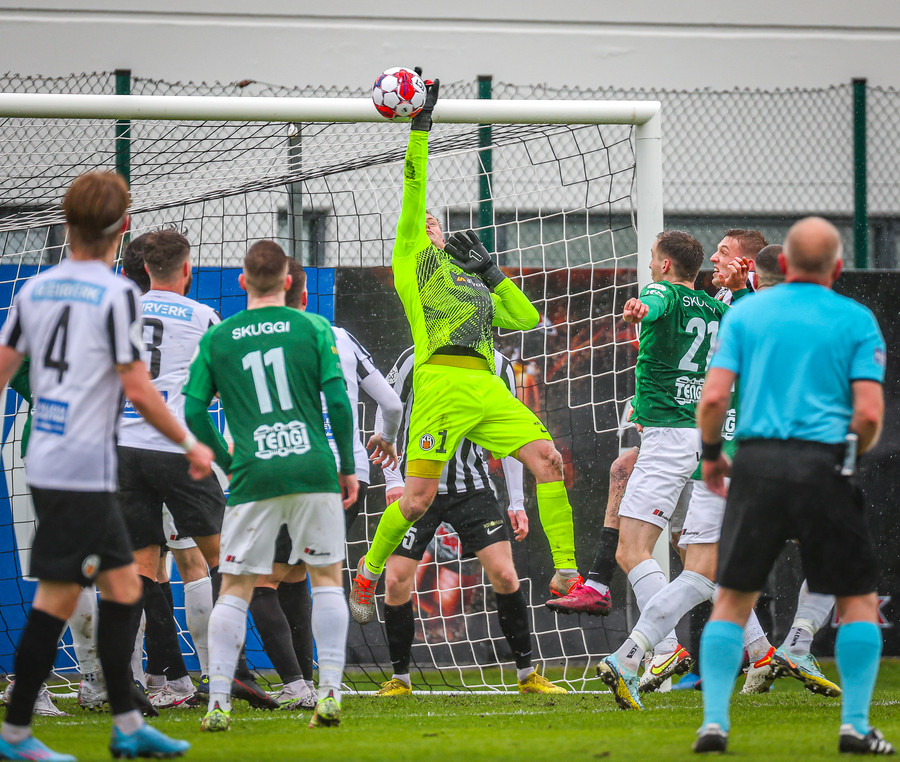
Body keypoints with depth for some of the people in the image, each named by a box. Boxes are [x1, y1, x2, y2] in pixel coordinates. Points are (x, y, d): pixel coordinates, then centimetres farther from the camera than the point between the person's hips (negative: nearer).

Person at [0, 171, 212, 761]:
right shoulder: (116, 294, -11)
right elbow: (137, 389, -12)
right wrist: (191, 444, -1)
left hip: (47, 461, 8)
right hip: (81, 471, -8)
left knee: (124, 585, 13)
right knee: (57, 600, -4)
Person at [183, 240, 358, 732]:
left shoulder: (216, 338, 7)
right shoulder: (313, 328, 5)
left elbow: (193, 412, 5)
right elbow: (338, 400, 0)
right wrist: (348, 466, 8)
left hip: (253, 478, 0)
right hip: (314, 470, 0)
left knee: (235, 588, 5)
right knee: (327, 577, 12)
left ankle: (218, 703, -3)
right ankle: (329, 692, 4)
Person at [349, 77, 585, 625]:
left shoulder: (476, 284, 32)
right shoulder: (413, 260, 18)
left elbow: (528, 319, 26)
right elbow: (413, 198, 8)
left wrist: (491, 271, 19)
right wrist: (421, 128, 4)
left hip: (488, 388, 5)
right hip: (442, 381, -5)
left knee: (546, 457, -12)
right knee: (418, 498, -9)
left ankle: (566, 577, -11)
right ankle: (368, 575, 15)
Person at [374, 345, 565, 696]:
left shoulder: (498, 367, -1)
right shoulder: (415, 361, -9)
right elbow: (385, 417, 0)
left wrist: (517, 502, 4)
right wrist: (393, 480, -9)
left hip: (472, 488, 1)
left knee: (504, 574, -11)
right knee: (396, 581, -10)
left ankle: (527, 675, 3)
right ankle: (399, 679, 10)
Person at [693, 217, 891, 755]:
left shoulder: (746, 312, 7)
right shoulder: (856, 320, 3)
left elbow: (714, 397, 0)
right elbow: (869, 413, -6)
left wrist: (711, 455, 16)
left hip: (757, 463, 2)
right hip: (824, 464, -2)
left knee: (733, 599, 10)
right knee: (859, 599, 10)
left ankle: (714, 721, 2)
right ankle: (855, 726, 3)